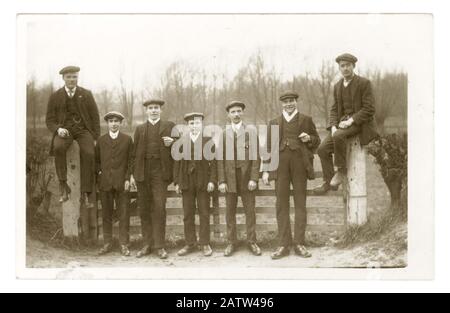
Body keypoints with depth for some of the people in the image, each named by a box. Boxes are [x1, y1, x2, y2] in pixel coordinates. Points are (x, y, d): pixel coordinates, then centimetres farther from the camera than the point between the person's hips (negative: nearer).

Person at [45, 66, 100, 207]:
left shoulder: (86, 94, 7)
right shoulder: (55, 96, 6)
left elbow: (95, 117, 8)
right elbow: (50, 120, 8)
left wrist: (95, 139, -1)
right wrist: (58, 129, -15)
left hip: (83, 129, 0)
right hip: (64, 130, 0)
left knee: (88, 154, -30)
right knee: (58, 147, -35)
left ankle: (85, 194, -25)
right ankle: (64, 187, -29)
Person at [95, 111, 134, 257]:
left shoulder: (127, 139, 7)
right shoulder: (101, 140, 11)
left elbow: (131, 160, 4)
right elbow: (97, 160, 16)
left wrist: (128, 178, -4)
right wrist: (99, 173, 0)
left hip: (121, 182, -2)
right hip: (105, 182, 2)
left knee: (123, 214, -1)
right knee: (106, 214, 5)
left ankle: (124, 245, 4)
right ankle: (107, 244, 12)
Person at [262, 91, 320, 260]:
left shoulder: (306, 120, 12)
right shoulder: (274, 123, 15)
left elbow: (317, 140, 15)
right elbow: (269, 147, 12)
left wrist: (309, 138, -8)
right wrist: (266, 170, 4)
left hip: (300, 165, -1)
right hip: (280, 165, 1)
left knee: (300, 204, 0)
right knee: (282, 205, 0)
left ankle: (299, 244, 5)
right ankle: (283, 245, 3)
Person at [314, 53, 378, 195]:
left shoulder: (364, 83, -7)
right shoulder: (337, 86, 13)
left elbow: (369, 109, -12)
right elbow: (334, 109, 14)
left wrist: (351, 120, -21)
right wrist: (333, 126, -5)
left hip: (360, 123, -7)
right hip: (343, 122, 7)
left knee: (338, 136, -35)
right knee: (323, 149, -9)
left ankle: (342, 171, -19)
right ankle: (328, 182, 1)